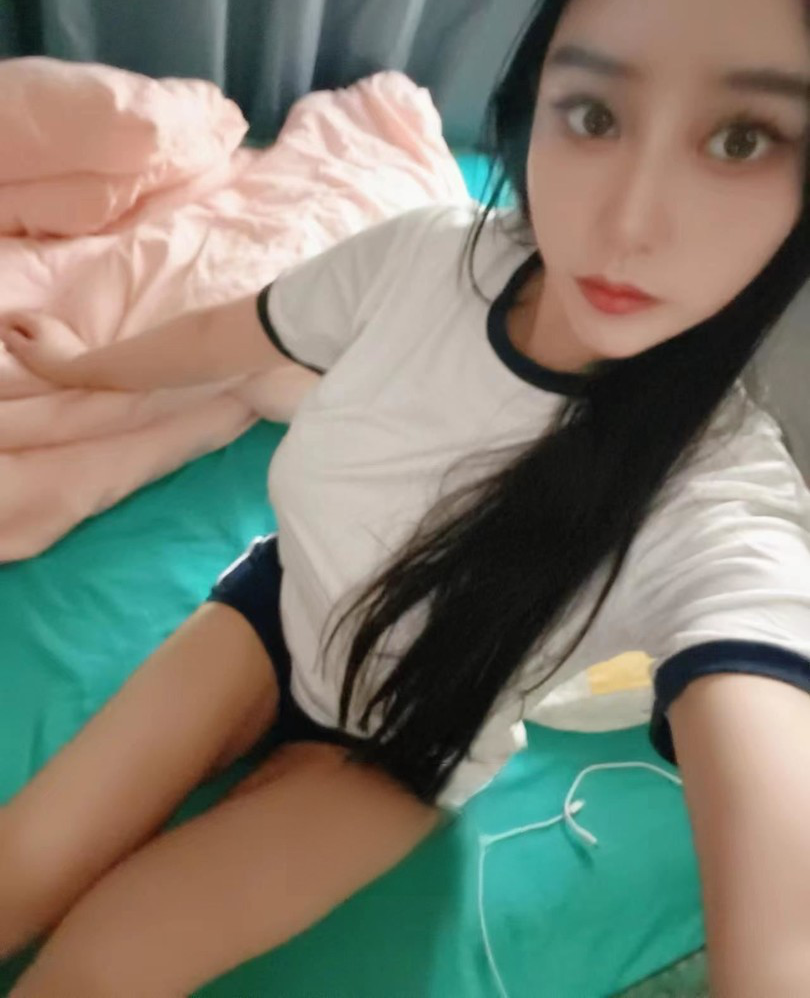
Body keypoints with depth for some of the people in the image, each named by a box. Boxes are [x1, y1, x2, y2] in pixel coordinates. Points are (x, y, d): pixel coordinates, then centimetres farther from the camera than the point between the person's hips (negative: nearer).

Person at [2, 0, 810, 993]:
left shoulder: (724, 509, -33)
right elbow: (220, 334, -1)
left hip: (405, 750, -2)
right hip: (277, 610, 3)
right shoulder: (422, 257, -22)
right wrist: (81, 363, 17)